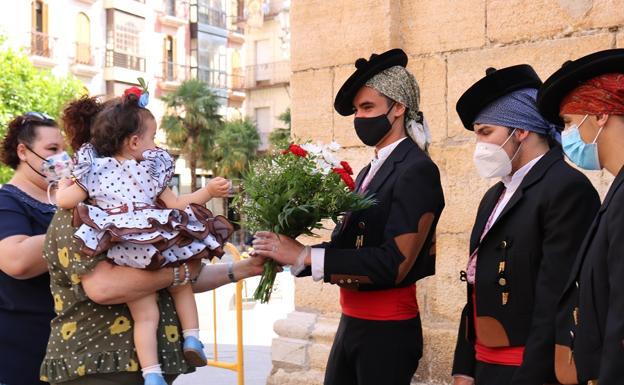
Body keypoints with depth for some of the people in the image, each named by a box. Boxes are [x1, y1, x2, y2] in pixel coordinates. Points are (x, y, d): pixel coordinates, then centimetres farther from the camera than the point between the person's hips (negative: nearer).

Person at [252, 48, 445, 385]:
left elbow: (395, 263, -22)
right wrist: (285, 252, -10)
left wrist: (304, 256, -22)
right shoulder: (369, 171, 12)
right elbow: (346, 245, 7)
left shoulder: (417, 170, -14)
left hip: (387, 331, -7)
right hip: (350, 322, 8)